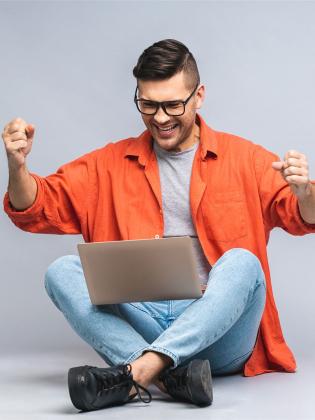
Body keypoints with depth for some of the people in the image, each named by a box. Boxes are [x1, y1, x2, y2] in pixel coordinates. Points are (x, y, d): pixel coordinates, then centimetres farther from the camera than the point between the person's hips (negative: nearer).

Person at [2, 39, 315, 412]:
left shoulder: (242, 158, 10)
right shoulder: (111, 163, 16)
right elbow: (38, 210, 12)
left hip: (216, 328, -2)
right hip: (136, 324, 2)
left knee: (241, 262, -29)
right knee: (62, 270, -20)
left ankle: (132, 374, -41)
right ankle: (170, 375, -39)